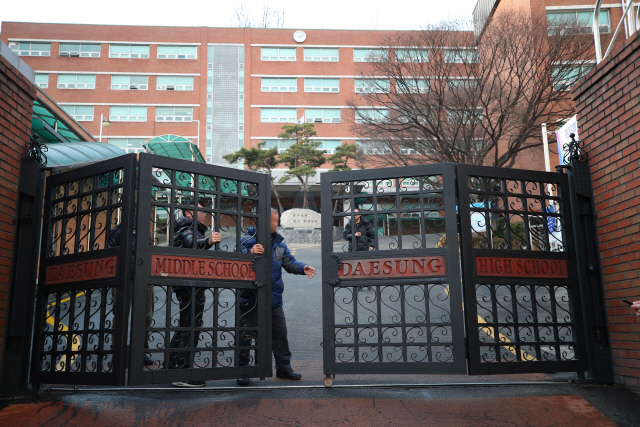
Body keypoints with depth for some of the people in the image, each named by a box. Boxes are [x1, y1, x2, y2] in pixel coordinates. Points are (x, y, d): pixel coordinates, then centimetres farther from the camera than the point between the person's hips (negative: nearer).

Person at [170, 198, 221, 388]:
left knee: (185, 327, 17)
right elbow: (192, 243, -35)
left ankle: (172, 366, 27)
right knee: (190, 328, -10)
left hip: (192, 288, 11)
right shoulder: (187, 230, -11)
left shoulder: (194, 230, 23)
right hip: (190, 287, -11)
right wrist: (207, 241, -58)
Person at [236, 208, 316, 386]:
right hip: (251, 299, -6)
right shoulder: (248, 241, -11)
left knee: (280, 333, 13)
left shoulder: (278, 243, 9)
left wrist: (302, 268, -8)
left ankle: (283, 367, 27)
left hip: (274, 298, 6)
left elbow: (289, 261, 11)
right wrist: (250, 254, -38)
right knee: (245, 335, 4)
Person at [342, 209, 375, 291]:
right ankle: (359, 285, 10)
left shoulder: (366, 223, 6)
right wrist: (353, 235, -11)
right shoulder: (349, 224, 8)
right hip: (353, 249, 1)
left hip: (364, 248, -1)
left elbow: (372, 235, 10)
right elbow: (344, 235, 4)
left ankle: (368, 284, 10)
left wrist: (371, 245, -1)